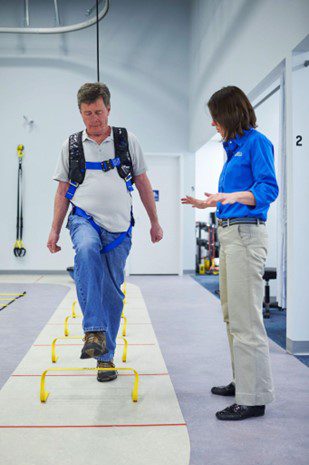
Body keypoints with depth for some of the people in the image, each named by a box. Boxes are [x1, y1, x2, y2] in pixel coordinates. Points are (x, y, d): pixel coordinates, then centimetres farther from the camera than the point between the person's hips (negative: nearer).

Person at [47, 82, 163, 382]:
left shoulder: (127, 141, 7)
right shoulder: (72, 145, 8)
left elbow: (143, 184, 11)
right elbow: (62, 191, 11)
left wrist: (155, 222, 11)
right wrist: (55, 230, 5)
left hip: (119, 227, 1)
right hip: (85, 219, -1)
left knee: (112, 294, 3)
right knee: (86, 250, -36)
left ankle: (106, 355, 18)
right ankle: (93, 331, -34)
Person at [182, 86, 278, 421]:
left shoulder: (256, 142, -8)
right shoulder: (234, 147, 18)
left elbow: (268, 189, -18)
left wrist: (232, 196, -31)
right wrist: (210, 203, 29)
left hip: (245, 234, -10)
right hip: (228, 233, 10)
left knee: (245, 318, -8)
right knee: (232, 315, 16)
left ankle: (254, 398, 1)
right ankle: (242, 382, 29)